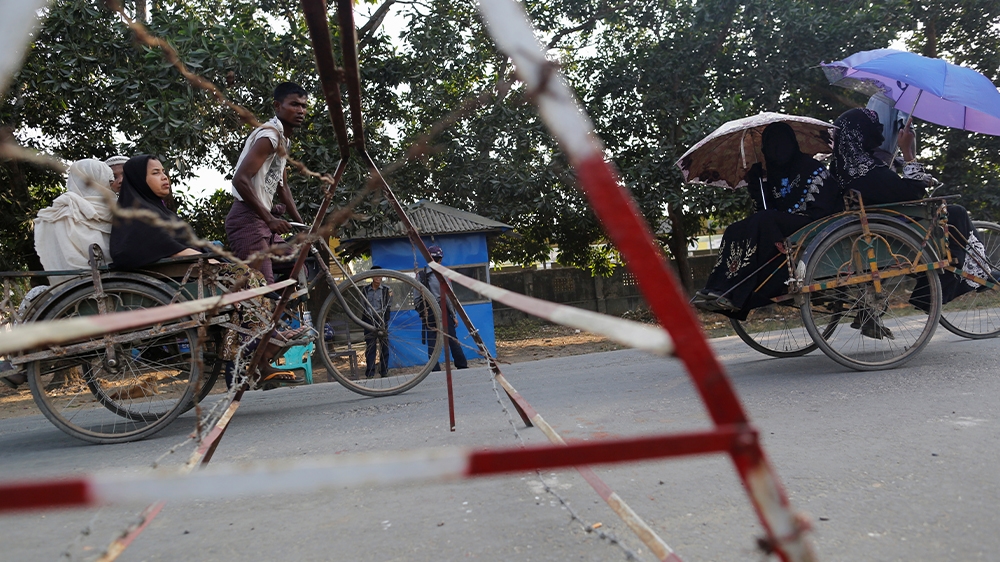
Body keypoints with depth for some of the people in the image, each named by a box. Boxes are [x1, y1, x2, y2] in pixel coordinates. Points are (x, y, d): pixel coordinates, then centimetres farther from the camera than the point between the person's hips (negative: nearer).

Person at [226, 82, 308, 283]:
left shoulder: (284, 140, 18)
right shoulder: (269, 136, -13)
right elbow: (240, 179, -23)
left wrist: (302, 224, 18)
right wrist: (270, 219, -27)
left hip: (263, 221, 10)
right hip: (247, 219, -10)